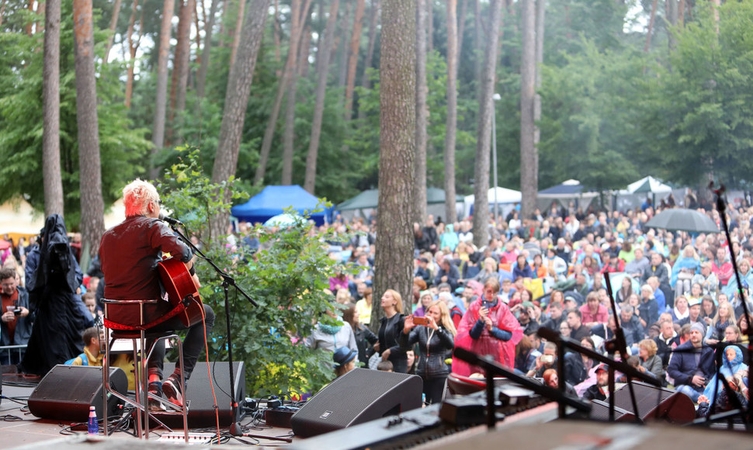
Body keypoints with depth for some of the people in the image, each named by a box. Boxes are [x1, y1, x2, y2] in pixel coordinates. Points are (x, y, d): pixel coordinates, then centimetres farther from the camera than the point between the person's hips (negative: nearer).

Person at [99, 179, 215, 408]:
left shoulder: (107, 236, 13)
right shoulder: (153, 226, -7)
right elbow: (180, 251, -24)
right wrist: (191, 274, -5)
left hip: (115, 315, 7)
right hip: (145, 313, -7)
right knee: (206, 314, 15)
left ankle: (154, 376, 18)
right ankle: (178, 377, 2)